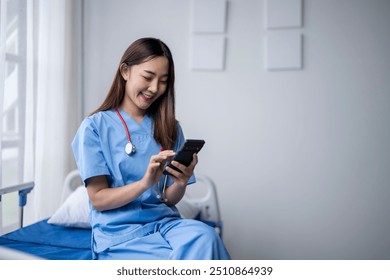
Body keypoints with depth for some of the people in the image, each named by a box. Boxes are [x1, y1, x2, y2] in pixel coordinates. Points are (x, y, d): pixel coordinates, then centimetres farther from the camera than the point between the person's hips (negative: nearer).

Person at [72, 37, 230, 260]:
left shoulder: (169, 128, 11)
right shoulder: (94, 127, -1)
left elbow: (169, 199, 10)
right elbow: (98, 199, -5)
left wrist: (181, 183, -13)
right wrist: (145, 183, -21)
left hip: (164, 222, 5)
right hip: (120, 233, -4)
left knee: (205, 237, -30)